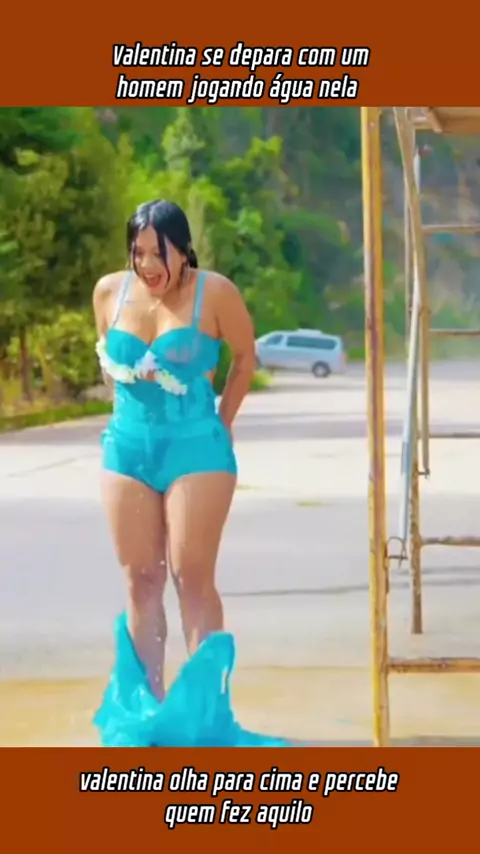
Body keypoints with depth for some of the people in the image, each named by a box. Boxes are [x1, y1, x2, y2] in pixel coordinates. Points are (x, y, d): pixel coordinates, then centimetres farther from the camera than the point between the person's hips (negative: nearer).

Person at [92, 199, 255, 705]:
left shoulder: (213, 292, -10)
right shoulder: (110, 291, 1)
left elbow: (244, 357, 3)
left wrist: (222, 421, 6)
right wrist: (132, 410, 14)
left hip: (195, 447, -4)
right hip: (127, 446, 4)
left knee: (192, 578, -6)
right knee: (140, 581, 6)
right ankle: (150, 701, 12)